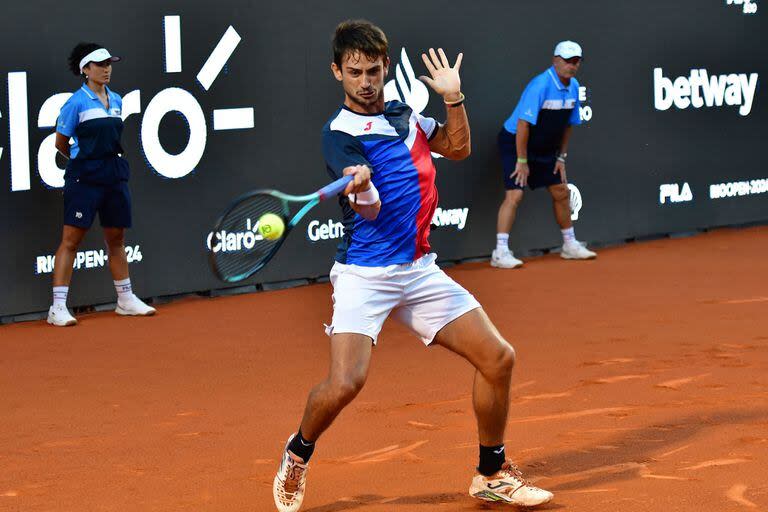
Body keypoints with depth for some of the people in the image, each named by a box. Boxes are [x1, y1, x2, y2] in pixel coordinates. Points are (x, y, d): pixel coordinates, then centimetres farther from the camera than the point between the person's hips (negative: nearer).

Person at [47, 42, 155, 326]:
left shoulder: (116, 100, 12)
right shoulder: (76, 102, -7)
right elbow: (61, 143, 1)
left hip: (114, 174, 7)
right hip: (84, 176, -7)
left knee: (116, 239, 14)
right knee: (71, 239, -7)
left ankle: (126, 300, 24)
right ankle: (58, 307, -8)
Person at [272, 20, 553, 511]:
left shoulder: (404, 114, 11)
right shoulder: (341, 133, -10)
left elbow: (457, 147, 25)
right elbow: (370, 209, -22)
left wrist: (453, 97, 9)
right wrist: (361, 190, -45)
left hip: (420, 269, 6)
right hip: (365, 273, -6)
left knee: (498, 359, -1)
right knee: (345, 383, -23)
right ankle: (298, 454, 9)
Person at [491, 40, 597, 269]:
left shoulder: (573, 87, 0)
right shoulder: (541, 85, -26)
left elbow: (568, 124, 11)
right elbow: (523, 124, -27)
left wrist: (561, 157, 9)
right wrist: (522, 161, -25)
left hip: (544, 148, 8)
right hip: (514, 143, -8)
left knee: (562, 192, 14)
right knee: (515, 194, -19)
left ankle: (569, 245, 30)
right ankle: (500, 252, -19)